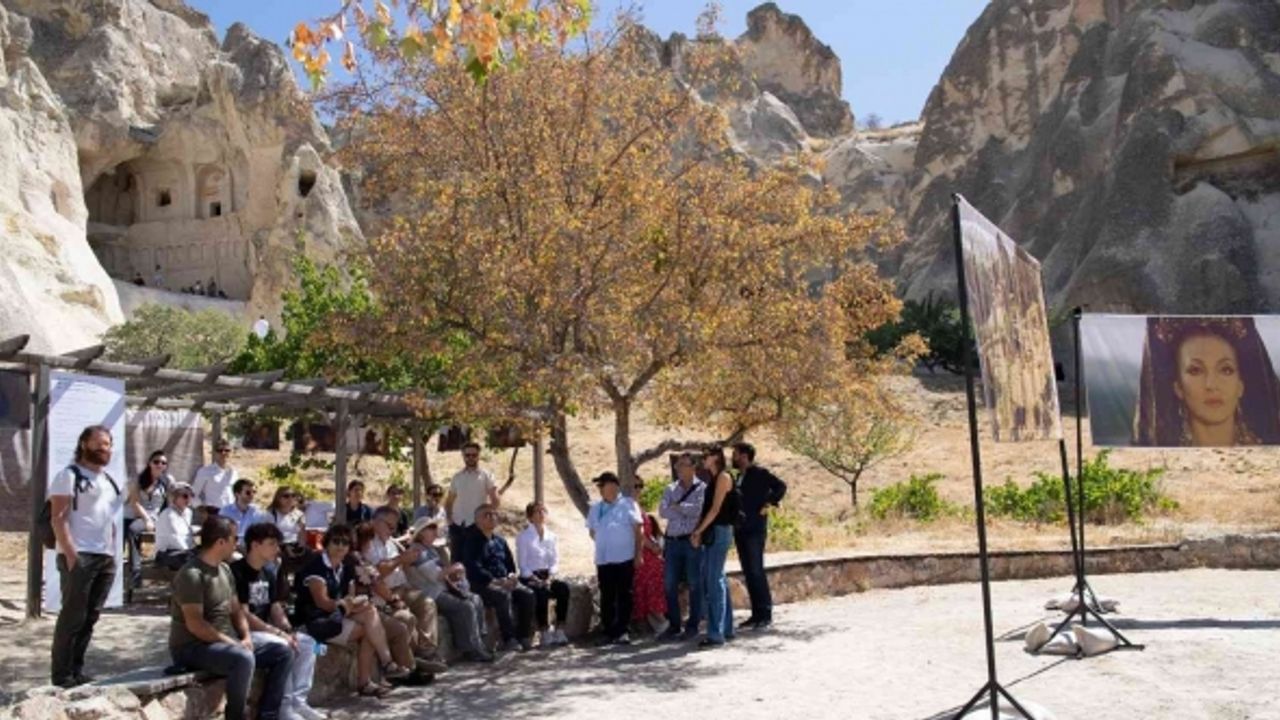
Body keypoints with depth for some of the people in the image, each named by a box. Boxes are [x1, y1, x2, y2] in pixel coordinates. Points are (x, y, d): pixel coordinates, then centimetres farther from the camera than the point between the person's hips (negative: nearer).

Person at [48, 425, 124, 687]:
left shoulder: (108, 479, 20)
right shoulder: (70, 475, -4)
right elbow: (58, 518, -11)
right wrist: (71, 554, -19)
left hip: (105, 557, 7)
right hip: (79, 556, -7)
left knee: (91, 616, 8)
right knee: (73, 616, -5)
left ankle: (77, 669, 15)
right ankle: (61, 673, 2)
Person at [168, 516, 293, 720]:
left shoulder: (225, 570, 12)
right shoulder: (192, 574, -17)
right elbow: (194, 624, -22)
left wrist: (246, 637, -3)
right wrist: (233, 643, -20)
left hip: (226, 642, 9)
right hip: (192, 646, -9)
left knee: (283, 653, -1)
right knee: (244, 659, -36)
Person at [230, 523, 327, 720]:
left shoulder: (269, 573, 11)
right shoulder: (237, 572, -16)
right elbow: (243, 616, -21)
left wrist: (288, 630, -9)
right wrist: (278, 632, -23)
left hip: (265, 630, 9)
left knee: (307, 643, -6)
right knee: (282, 646, -30)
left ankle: (298, 700, -7)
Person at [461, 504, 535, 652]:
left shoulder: (500, 541, 18)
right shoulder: (472, 540, -4)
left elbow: (510, 563, 22)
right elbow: (473, 568, -15)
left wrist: (511, 576, -1)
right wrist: (495, 581, -22)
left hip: (504, 581, 7)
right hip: (482, 584, -7)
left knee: (527, 594, -16)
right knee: (504, 595, -34)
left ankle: (524, 636, -11)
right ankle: (509, 640, -30)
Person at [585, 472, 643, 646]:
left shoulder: (628, 505, -2)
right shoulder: (595, 509, 12)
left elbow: (638, 530, -3)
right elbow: (592, 532, 21)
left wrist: (638, 554, -6)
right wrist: (603, 543, 7)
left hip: (625, 558, -4)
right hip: (603, 560, 4)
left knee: (624, 596, 0)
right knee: (607, 597, 7)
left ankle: (622, 631, 4)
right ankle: (608, 631, 14)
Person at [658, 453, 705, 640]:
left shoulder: (702, 488, 0)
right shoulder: (670, 489, 14)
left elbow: (699, 509, -17)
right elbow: (663, 511, -1)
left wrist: (678, 507, -7)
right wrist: (687, 510, -10)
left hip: (693, 541, -5)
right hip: (672, 541, 5)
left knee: (694, 584, 1)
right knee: (670, 584, 5)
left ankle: (693, 625, 10)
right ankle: (673, 625, 15)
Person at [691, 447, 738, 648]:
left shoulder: (723, 477, -9)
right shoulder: (714, 479, 17)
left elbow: (716, 509, -15)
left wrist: (698, 531, -12)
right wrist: (699, 532, 2)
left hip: (720, 532, -9)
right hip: (711, 534, 9)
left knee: (715, 582, -9)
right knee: (716, 580, 12)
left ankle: (716, 634, -8)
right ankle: (726, 628, 19)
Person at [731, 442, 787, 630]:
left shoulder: (759, 474, -8)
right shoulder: (739, 476, 16)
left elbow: (780, 486, -17)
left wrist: (770, 504, -16)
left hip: (755, 531, -8)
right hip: (740, 531, 8)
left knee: (756, 572, -8)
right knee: (748, 573, 8)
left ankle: (766, 614, -1)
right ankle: (756, 613, 14)